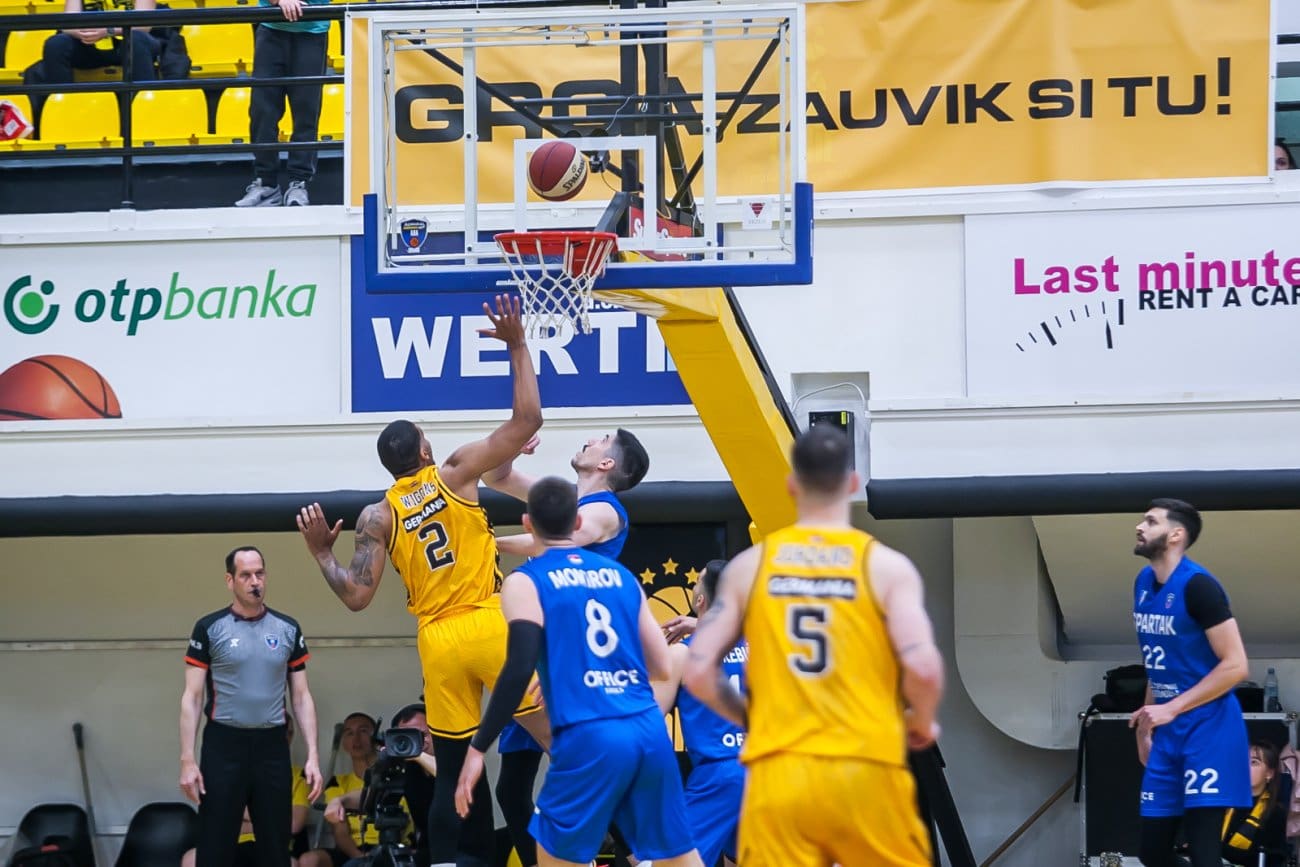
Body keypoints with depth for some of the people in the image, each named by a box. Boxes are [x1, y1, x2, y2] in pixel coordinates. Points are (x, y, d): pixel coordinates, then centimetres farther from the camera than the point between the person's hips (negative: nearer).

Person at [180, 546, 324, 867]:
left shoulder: (288, 629, 8)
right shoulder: (209, 628, 0)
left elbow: (301, 696, 10)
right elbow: (192, 698, 0)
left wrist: (312, 755, 0)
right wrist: (187, 759, -8)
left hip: (272, 746, 3)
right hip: (224, 746, -3)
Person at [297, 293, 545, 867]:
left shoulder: (377, 516, 6)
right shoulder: (456, 473, 1)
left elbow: (356, 596, -2)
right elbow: (527, 420, 0)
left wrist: (321, 553, 14)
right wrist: (517, 347, 4)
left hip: (439, 642, 3)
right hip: (491, 625, -3)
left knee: (451, 772, 9)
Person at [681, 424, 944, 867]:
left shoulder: (750, 565, 6)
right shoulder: (886, 565, 0)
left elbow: (697, 671, 2)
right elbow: (923, 667, -12)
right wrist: (920, 724, 9)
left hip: (778, 776, 1)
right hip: (866, 773, -1)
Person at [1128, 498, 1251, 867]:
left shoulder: (1197, 585, -15)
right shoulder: (1144, 582, 10)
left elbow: (1235, 665, -18)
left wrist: (1172, 709, -19)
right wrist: (1149, 722, 17)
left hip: (1208, 730, -9)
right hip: (1168, 734, 9)